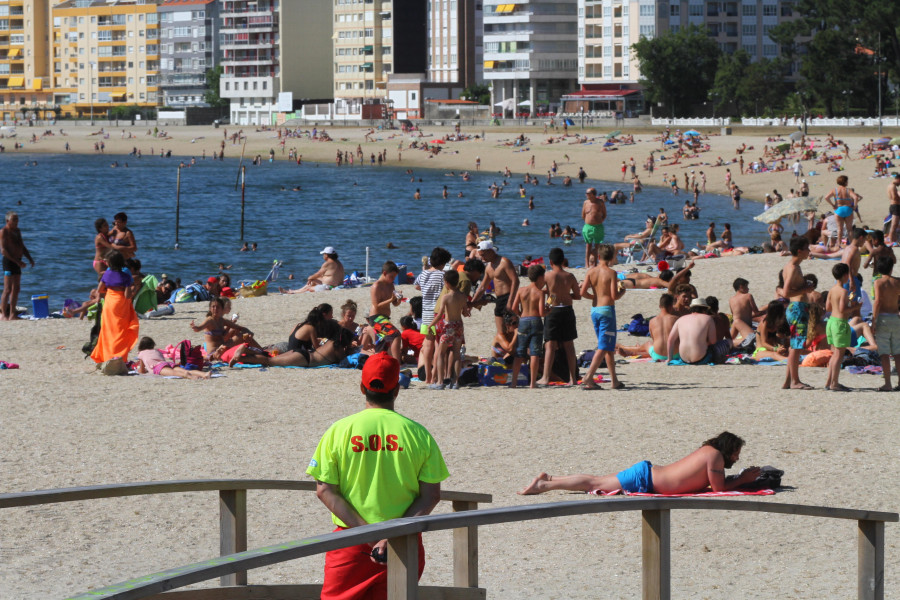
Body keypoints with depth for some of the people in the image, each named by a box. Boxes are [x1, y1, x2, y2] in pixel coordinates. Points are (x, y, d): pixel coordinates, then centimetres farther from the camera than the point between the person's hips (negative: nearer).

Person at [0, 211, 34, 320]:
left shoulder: (17, 231, 18)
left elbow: (22, 247, 25)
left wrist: (30, 258, 10)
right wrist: (17, 261, -21)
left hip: (17, 262, 9)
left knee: (16, 290, 9)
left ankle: (12, 314, 13)